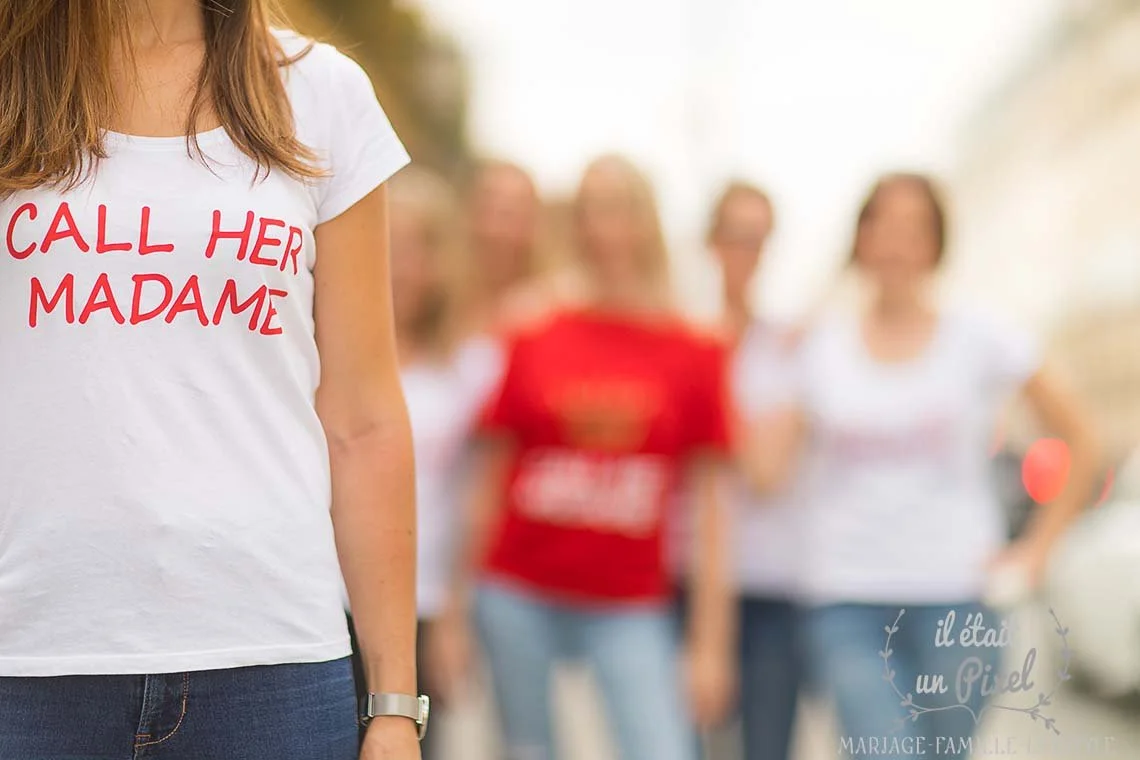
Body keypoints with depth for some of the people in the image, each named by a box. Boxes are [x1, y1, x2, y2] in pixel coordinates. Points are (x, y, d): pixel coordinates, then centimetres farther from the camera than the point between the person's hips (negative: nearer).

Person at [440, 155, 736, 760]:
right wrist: (455, 615, 7)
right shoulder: (535, 341, 3)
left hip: (630, 610, -1)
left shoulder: (694, 354, 0)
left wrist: (710, 642, -3)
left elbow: (708, 506, 0)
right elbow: (489, 483, 8)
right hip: (520, 596, 1)